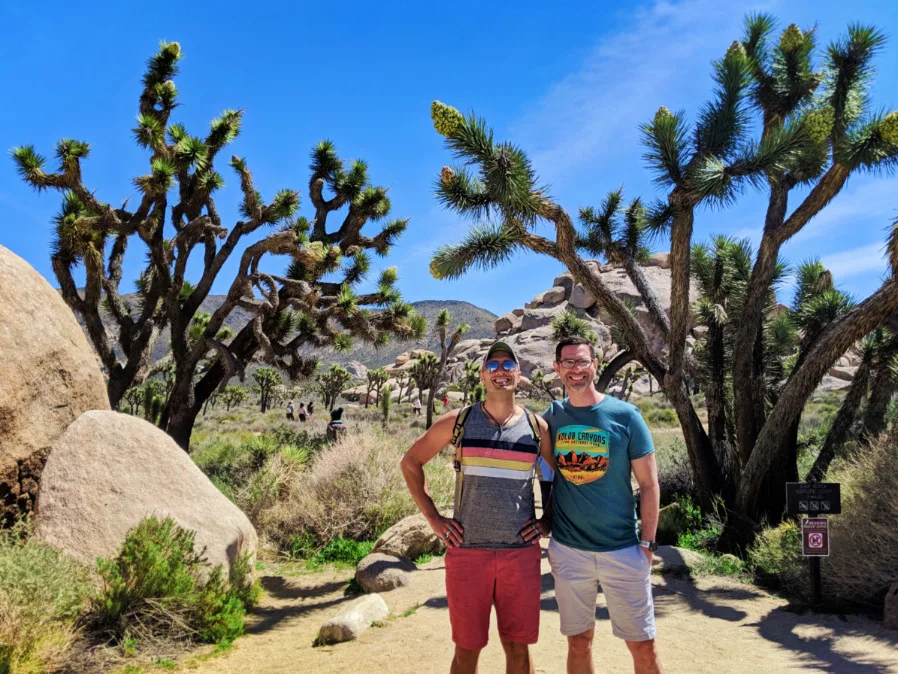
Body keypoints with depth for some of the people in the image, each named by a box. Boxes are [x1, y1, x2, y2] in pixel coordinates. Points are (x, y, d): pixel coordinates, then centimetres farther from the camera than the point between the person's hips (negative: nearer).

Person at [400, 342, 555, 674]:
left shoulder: (536, 426, 2)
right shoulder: (457, 421, -1)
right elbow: (410, 462, 7)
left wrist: (549, 519, 4)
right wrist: (433, 518, 1)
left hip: (521, 552, 1)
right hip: (467, 551, -1)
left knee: (518, 646, 11)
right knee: (467, 647, 9)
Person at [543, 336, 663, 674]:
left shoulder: (625, 415, -6)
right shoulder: (551, 417, 1)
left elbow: (649, 483, -3)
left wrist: (647, 543, -6)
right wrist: (547, 528, 7)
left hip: (623, 549, -2)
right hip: (567, 550, 2)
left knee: (643, 645, 6)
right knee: (579, 641, 14)